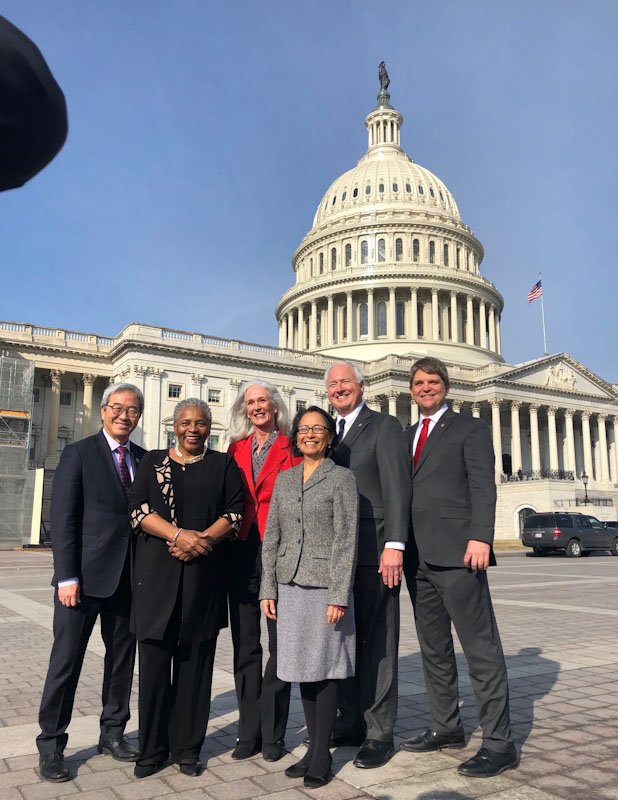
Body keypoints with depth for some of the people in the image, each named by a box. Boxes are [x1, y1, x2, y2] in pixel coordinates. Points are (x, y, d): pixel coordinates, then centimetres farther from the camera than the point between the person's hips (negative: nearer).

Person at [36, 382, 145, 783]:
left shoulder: (145, 460, 8)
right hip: (86, 576, -4)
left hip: (130, 578, 5)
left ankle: (113, 732, 30)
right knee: (66, 660, 4)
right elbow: (63, 519, -8)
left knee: (123, 658, 14)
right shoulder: (79, 454, -4)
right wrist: (67, 577, -14)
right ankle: (51, 745, 19)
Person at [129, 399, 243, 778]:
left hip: (203, 573, 0)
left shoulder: (223, 464, 9)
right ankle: (153, 747, 16)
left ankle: (188, 748, 17)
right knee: (155, 659, 2)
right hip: (157, 572, 0)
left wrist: (201, 540, -13)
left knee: (194, 660, 4)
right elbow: (138, 509, 0)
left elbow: (235, 512, 2)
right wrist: (179, 535, -14)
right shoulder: (153, 461, 10)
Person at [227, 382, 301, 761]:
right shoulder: (236, 449, 12)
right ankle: (249, 732, 23)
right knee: (245, 644, 11)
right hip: (241, 553, 4)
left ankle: (273, 733, 18)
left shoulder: (293, 449, 0)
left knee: (279, 643, 5)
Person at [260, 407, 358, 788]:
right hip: (290, 585, 5)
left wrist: (339, 595, -14)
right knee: (303, 670, 11)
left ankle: (321, 756, 14)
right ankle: (314, 747, 24)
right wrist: (268, 589, 5)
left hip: (325, 586, -5)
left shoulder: (342, 478, -3)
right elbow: (272, 537, 11)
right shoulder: (284, 479, 11)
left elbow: (346, 540, -8)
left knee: (324, 670, 2)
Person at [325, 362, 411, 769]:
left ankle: (379, 733, 10)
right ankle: (352, 722, 25)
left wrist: (394, 545, -19)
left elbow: (398, 487, -11)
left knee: (377, 642, 1)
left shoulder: (385, 426, -3)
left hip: (374, 551, -7)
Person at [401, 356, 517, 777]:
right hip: (418, 556, 7)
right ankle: (446, 727, 24)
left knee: (481, 647, -3)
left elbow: (483, 486, -7)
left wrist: (480, 537, -20)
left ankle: (499, 742, 3)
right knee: (434, 647, 13)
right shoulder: (407, 436, 21)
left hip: (455, 552, -6)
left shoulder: (470, 428, 4)